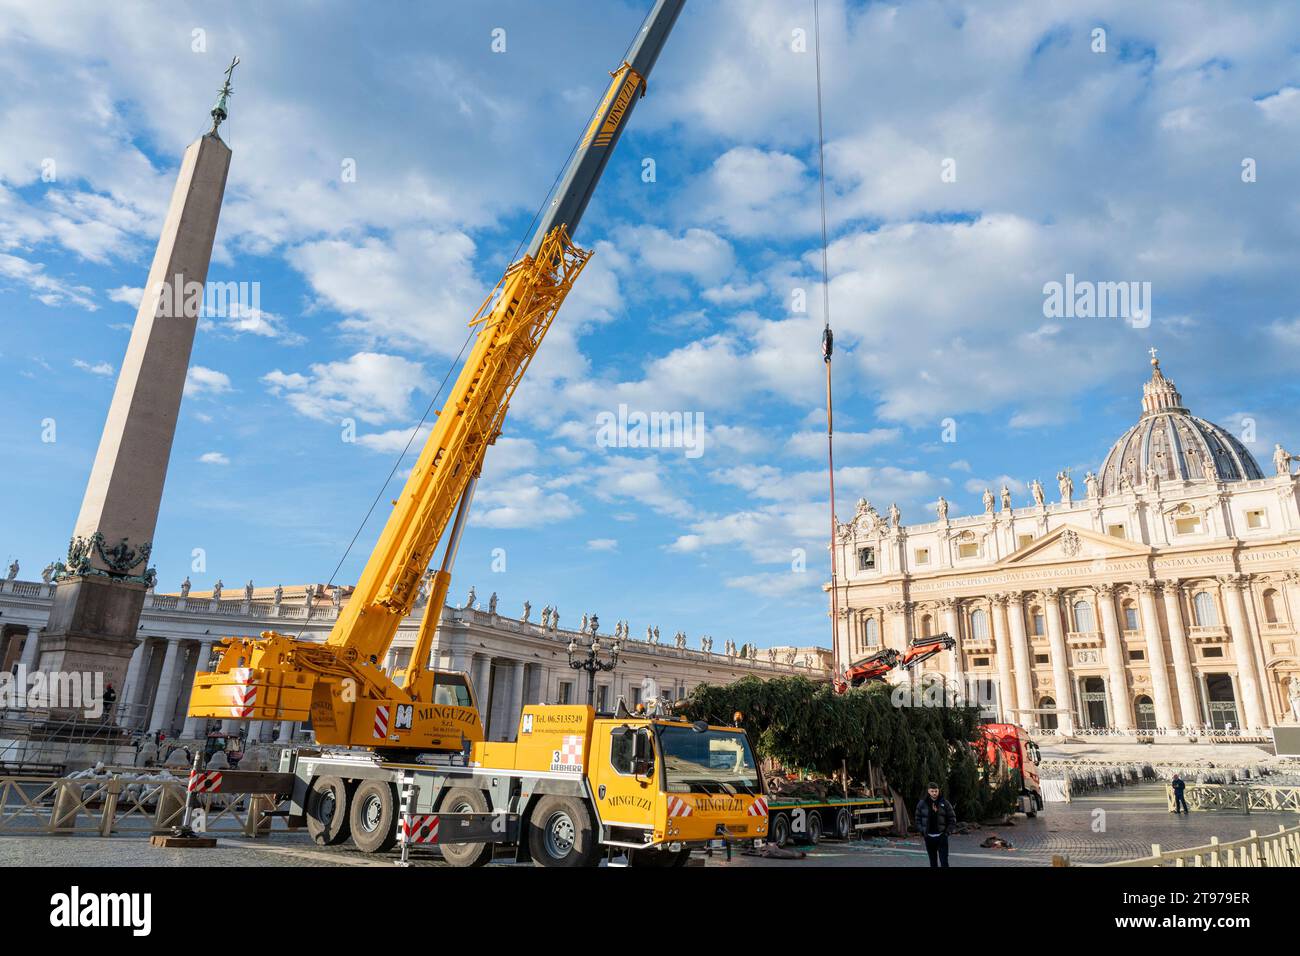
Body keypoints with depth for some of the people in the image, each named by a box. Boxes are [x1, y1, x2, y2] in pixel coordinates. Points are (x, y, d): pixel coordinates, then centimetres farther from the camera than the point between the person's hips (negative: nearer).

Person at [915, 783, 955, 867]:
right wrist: (922, 831, -3)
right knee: (933, 861, 11)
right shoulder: (922, 804, 0)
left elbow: (952, 818, 4)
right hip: (929, 837, 2)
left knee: (944, 861, -5)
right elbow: (918, 819, 7)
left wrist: (948, 831, -4)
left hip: (941, 836, -2)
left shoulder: (945, 803, -2)